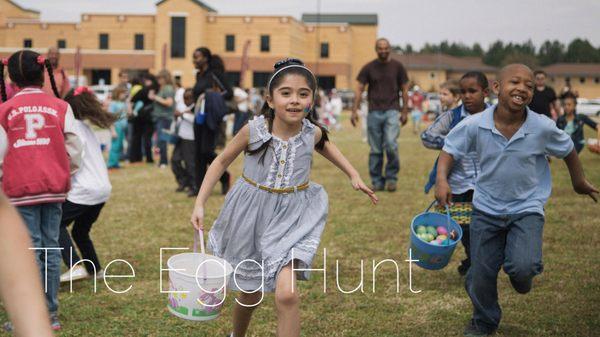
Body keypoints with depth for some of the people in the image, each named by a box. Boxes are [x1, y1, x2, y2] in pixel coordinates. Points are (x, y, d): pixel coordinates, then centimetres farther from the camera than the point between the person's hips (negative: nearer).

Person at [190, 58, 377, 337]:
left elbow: (325, 146, 16)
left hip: (291, 216, 0)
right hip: (252, 213, 0)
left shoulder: (313, 133, -11)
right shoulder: (253, 130, -18)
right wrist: (200, 204, -8)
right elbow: (222, 161, -3)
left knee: (286, 293, -22)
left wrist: (353, 175, 13)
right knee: (250, 294, 17)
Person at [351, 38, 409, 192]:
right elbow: (359, 89, 6)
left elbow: (404, 89, 10)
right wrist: (354, 111, -3)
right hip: (374, 112, 1)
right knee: (375, 150, 3)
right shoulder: (369, 68, 6)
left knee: (391, 145, -16)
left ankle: (391, 177, 1)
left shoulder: (397, 67, 6)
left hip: (392, 111, -1)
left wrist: (405, 111, 4)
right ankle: (377, 182, 12)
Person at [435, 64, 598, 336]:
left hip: (527, 208, -1)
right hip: (487, 209, 1)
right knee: (480, 276, 8)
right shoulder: (475, 125, -17)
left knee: (522, 268, -23)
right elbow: (449, 150, -5)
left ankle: (522, 274, 17)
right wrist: (442, 180, -22)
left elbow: (568, 150, 1)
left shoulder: (543, 127, -17)